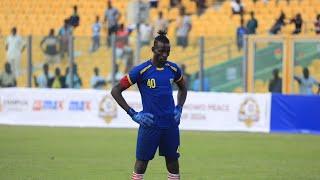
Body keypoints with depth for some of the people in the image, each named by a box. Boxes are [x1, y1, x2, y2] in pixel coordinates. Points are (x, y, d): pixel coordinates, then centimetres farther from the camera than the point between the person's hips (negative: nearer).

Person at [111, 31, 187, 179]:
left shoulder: (173, 69, 5)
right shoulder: (141, 71, -8)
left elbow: (182, 89, 25)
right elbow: (115, 91, -6)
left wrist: (179, 109, 9)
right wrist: (133, 114, -9)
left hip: (171, 125, 4)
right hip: (149, 125, -4)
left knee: (173, 164, 7)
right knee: (141, 165, -2)